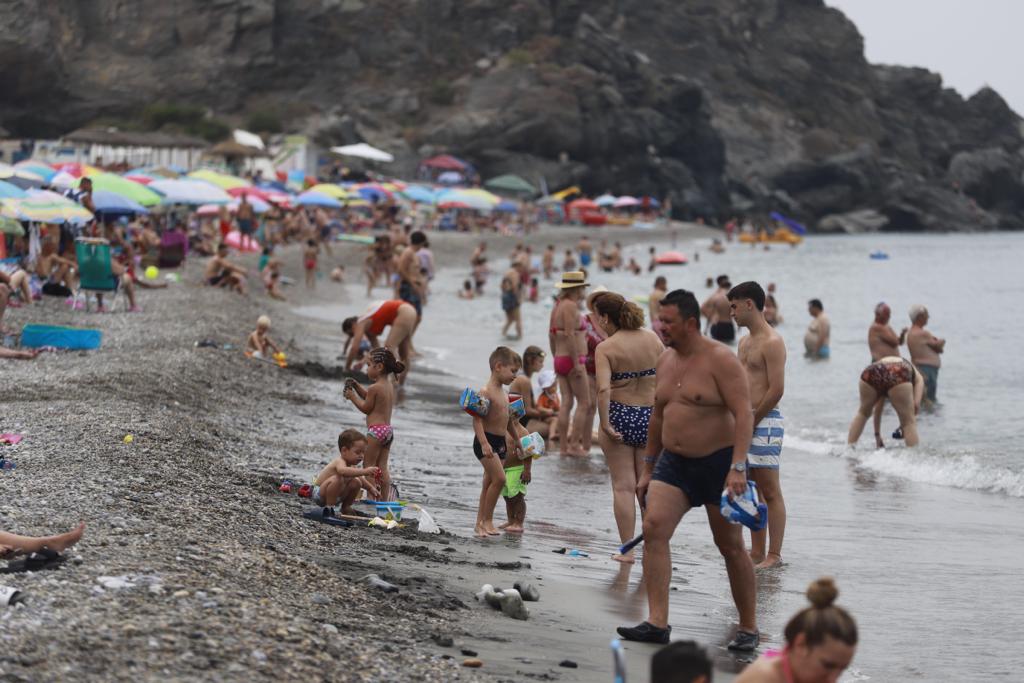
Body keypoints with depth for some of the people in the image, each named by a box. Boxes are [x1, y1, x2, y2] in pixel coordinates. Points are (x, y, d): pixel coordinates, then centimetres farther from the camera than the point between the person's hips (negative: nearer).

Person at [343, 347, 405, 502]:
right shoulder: (390, 386, 11)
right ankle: (384, 499, 12)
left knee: (369, 465, -3)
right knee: (382, 466, 11)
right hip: (388, 429, 9)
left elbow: (366, 408, -8)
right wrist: (356, 386, 14)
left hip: (376, 430, -9)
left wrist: (352, 396, 2)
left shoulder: (375, 388, -15)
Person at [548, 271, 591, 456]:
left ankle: (563, 446, 9)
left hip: (560, 360, 9)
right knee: (584, 403, -3)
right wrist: (577, 362, -21)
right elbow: (570, 335, -22)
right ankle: (575, 445, -5)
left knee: (566, 402, 9)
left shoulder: (558, 305, 14)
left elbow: (552, 334, 18)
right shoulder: (571, 306, -15)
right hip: (572, 359, -9)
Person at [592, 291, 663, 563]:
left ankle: (627, 550, 7)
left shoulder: (606, 348, -13)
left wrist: (605, 425, -20)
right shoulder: (652, 339, 1)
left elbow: (603, 390, -25)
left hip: (620, 417, -4)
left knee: (623, 487, 5)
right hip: (651, 416, 4)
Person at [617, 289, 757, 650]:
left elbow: (744, 413, -20)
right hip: (674, 462, 6)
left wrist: (737, 467, -30)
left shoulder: (721, 360, -13)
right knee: (653, 528, -14)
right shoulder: (665, 360, 10)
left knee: (731, 547, 2)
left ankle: (749, 629, 16)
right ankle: (657, 623, -15)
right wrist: (648, 468, 20)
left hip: (718, 462, -6)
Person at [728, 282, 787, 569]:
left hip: (764, 423, -9)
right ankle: (757, 553, 17)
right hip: (745, 422, 9)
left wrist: (751, 422, -13)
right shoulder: (745, 342, 17)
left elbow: (777, 390, -18)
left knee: (770, 492, -5)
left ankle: (774, 556, -1)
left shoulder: (772, 343, -12)